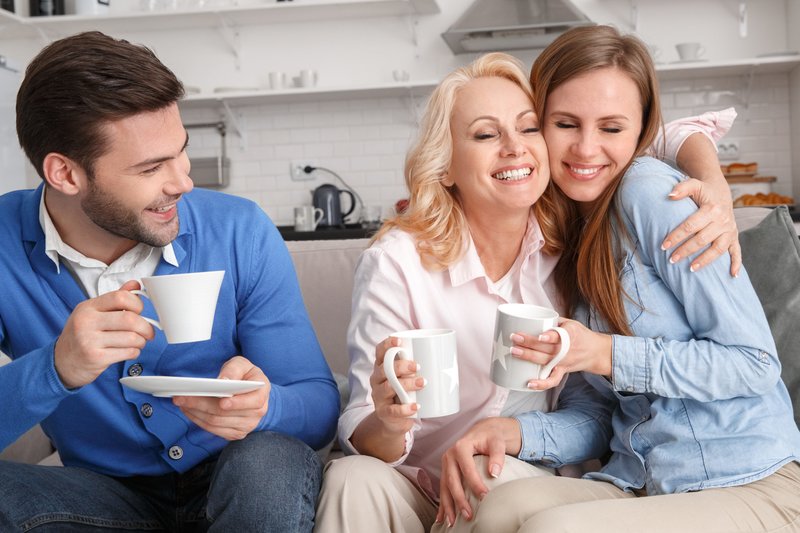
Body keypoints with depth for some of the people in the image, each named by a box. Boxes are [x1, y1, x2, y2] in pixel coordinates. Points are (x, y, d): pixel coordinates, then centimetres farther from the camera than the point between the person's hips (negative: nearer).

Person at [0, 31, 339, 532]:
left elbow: (320, 405, -11)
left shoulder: (241, 233, -12)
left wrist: (261, 405, -33)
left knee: (270, 463, -32)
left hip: (241, 489, 1)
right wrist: (56, 369, -37)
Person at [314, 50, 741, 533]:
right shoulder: (397, 261, -15)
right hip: (422, 493, -3)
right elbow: (364, 439, -15)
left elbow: (675, 135, 4)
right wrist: (389, 424, -39)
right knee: (354, 481, -33)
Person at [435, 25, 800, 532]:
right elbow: (605, 415, 9)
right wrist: (514, 431, -9)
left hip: (750, 487, -4)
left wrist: (605, 355, -18)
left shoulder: (651, 191, -11)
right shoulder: (555, 238, 9)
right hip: (638, 486, 5)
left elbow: (755, 362, -11)